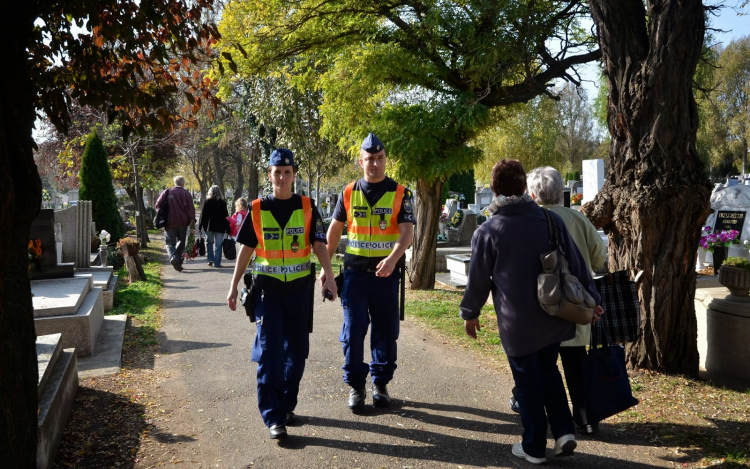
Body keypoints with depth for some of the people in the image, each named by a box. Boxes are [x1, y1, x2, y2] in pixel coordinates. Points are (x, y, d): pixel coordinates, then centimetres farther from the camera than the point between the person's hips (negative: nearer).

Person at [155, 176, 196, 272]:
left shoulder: (167, 192, 4)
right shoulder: (186, 194, -1)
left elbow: (158, 205, 3)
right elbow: (191, 208, -11)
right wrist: (192, 219, -7)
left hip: (170, 222, 0)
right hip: (182, 223, 0)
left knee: (170, 242, 3)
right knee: (181, 242, 14)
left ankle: (173, 257, -23)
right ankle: (178, 261, 9)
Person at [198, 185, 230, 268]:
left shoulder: (207, 201, -1)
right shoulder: (222, 202, -1)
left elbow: (203, 215, -2)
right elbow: (225, 216, -2)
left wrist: (200, 225, 5)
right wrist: (227, 228, 1)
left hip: (209, 226, 1)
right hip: (219, 227, -1)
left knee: (209, 242, 18)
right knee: (218, 245, 2)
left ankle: (210, 259, 6)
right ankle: (217, 263, -1)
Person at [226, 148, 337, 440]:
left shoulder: (306, 207, 1)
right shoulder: (257, 209, 1)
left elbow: (319, 244, -1)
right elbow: (246, 249, 6)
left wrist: (328, 275, -15)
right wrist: (234, 285, 4)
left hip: (300, 288, 1)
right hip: (267, 288, -1)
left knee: (296, 350, 9)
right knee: (269, 351, -5)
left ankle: (287, 405, 26)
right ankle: (274, 417, 0)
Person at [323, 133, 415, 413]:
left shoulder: (399, 193, -1)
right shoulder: (349, 193, 5)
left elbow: (407, 230, -12)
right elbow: (335, 228, 13)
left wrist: (393, 258, -30)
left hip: (386, 271, -1)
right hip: (355, 271, 1)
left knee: (385, 329, 7)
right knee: (353, 330, 0)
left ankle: (381, 383, 22)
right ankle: (355, 386, 13)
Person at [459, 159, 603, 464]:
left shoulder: (487, 231, -10)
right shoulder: (551, 219, -1)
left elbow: (478, 279, -4)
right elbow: (576, 264, 4)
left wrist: (470, 313, 11)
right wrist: (590, 299, 15)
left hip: (517, 322, -3)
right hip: (553, 316, 4)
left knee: (528, 382, 9)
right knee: (549, 372, 22)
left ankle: (534, 448, 19)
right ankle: (564, 431, 15)